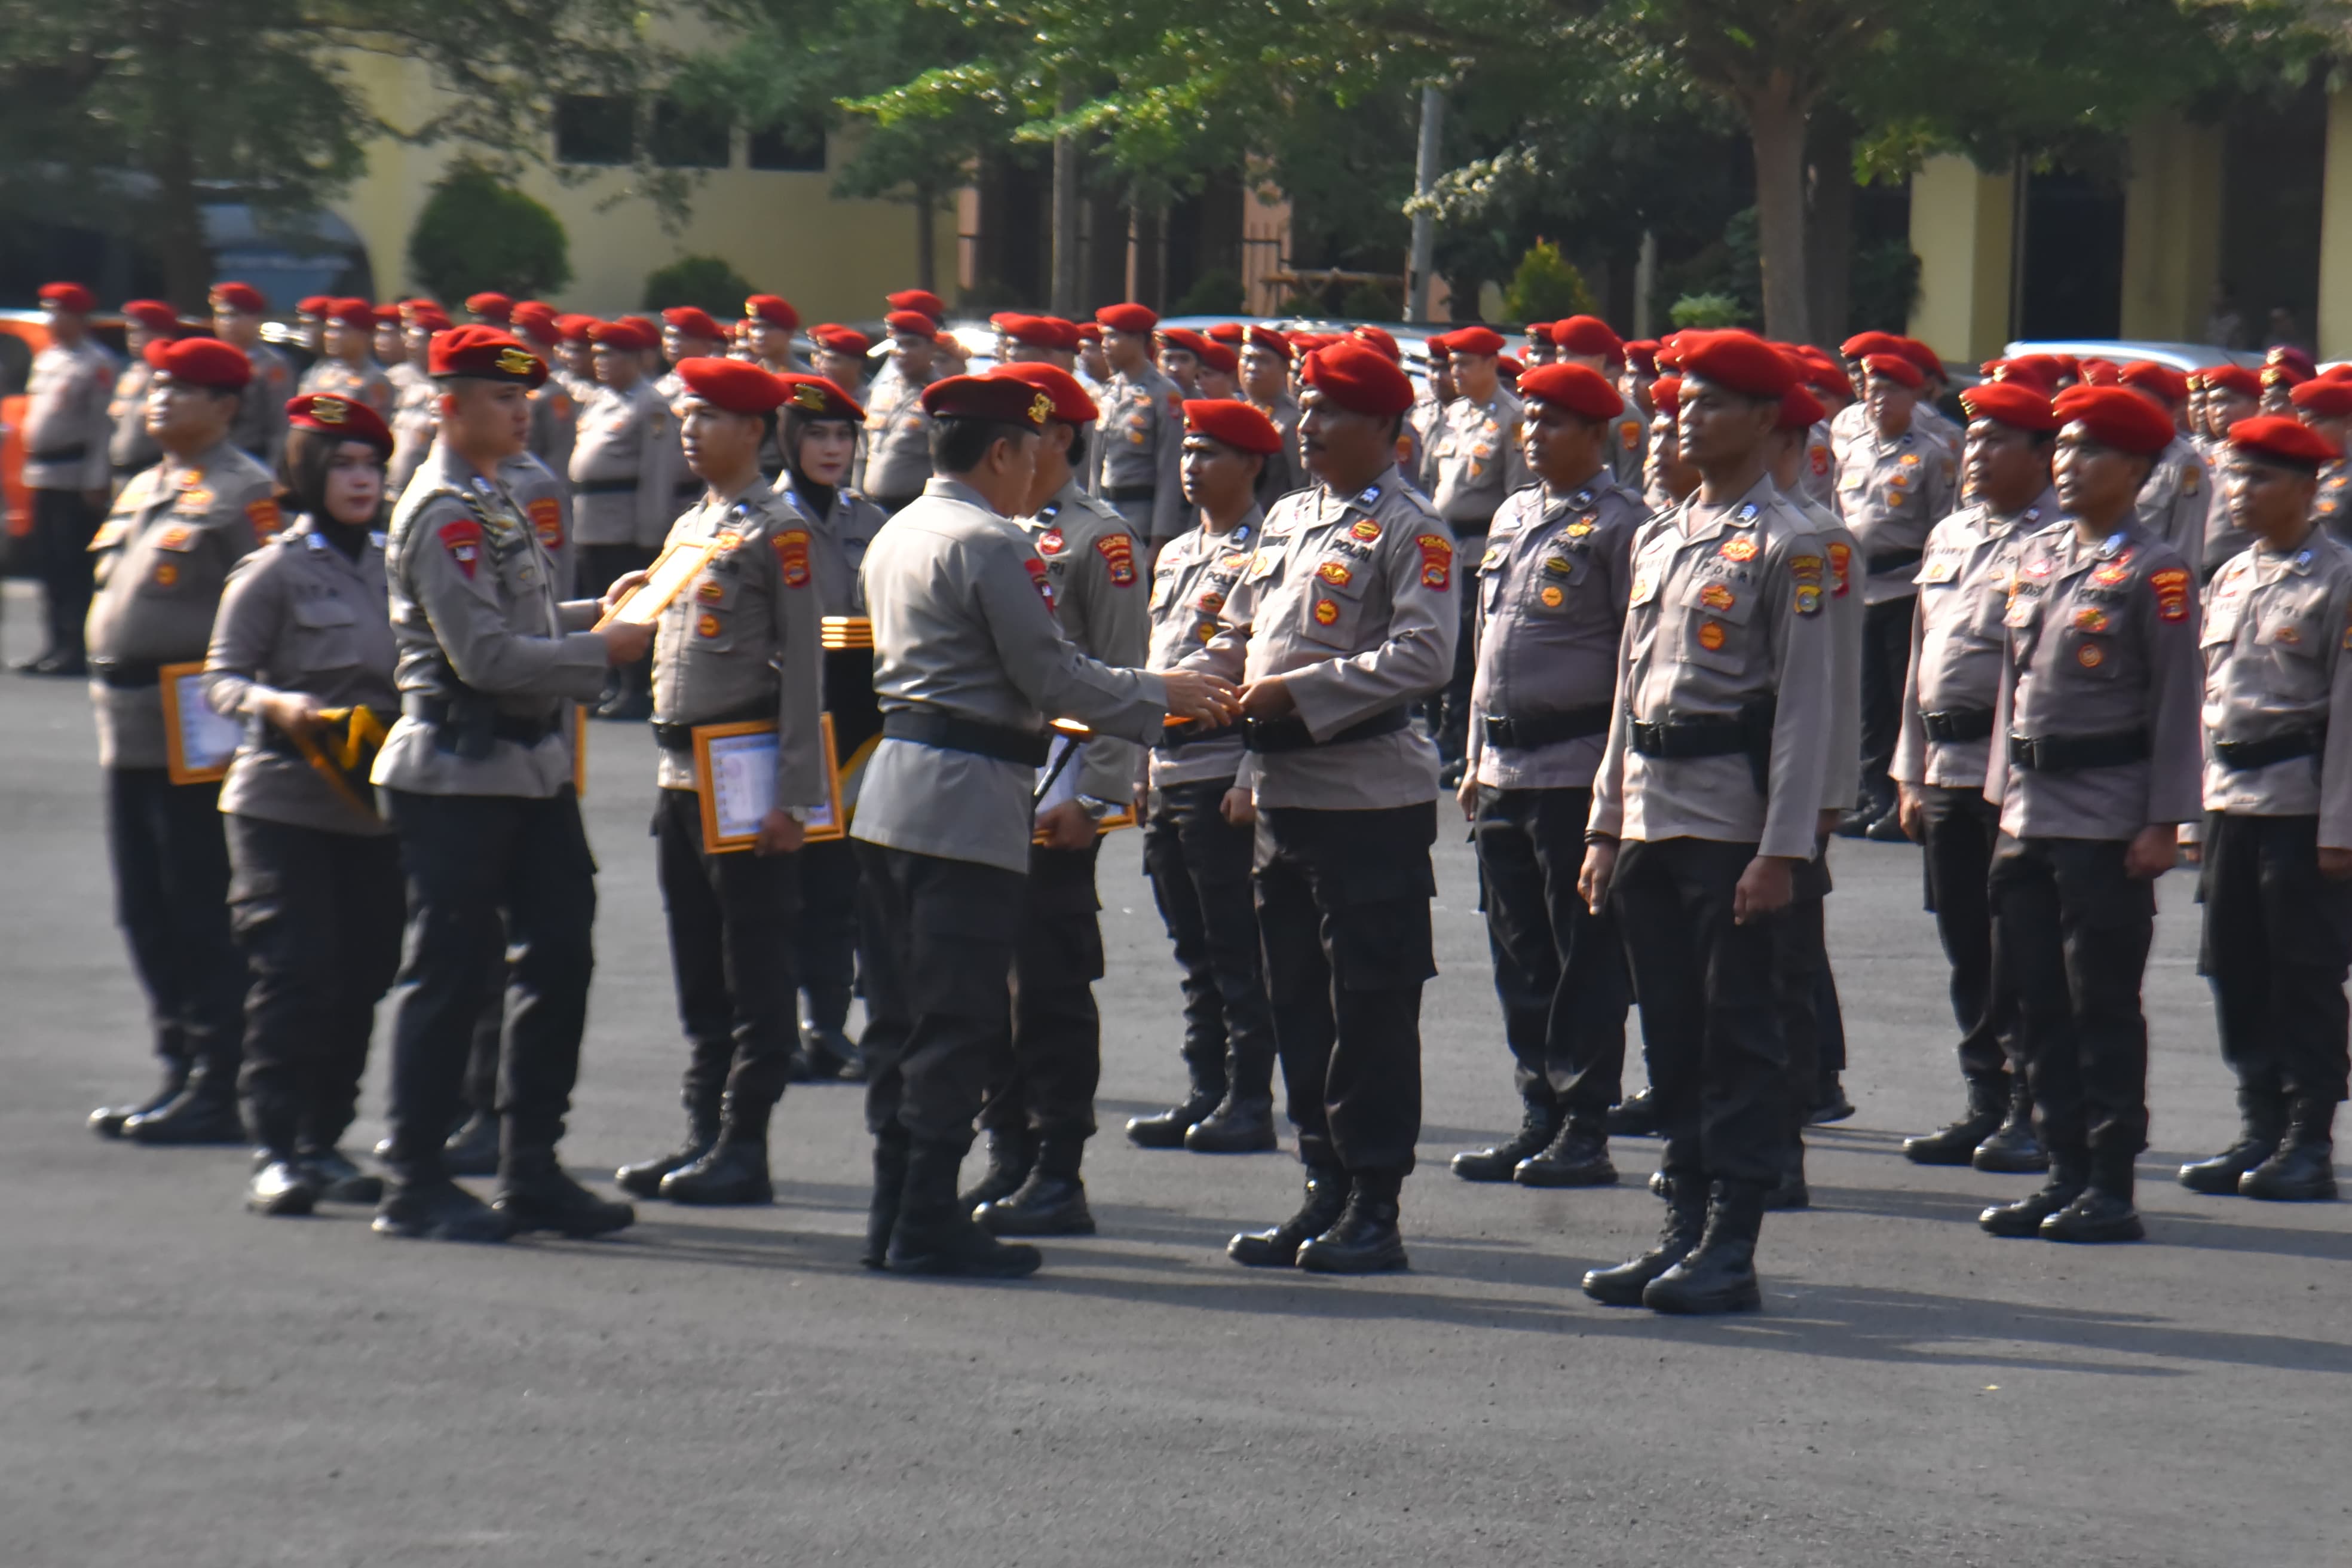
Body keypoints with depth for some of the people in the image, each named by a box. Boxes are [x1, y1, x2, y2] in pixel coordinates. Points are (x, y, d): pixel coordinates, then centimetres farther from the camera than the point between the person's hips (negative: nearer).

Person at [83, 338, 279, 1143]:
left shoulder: (245, 494, -9)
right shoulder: (142, 491, 18)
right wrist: (110, 689, 19)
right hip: (131, 734, 9)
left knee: (204, 918, -5)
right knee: (147, 916, 11)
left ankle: (218, 1091, 0)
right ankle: (181, 1072, 19)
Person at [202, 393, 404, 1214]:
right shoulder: (274, 571, -3)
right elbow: (222, 677, -4)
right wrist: (276, 704, -23)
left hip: (376, 805, 5)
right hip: (284, 803, -5)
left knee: (362, 978, 4)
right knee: (295, 975, -9)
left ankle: (323, 1142, 15)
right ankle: (275, 1151, -5)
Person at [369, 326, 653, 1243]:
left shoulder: (493, 503, 16)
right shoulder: (444, 513, -15)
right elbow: (486, 656, -21)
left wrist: (601, 612, 9)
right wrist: (602, 652, -14)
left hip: (529, 767, 9)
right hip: (461, 775, -9)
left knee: (559, 954, 9)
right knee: (447, 973, -3)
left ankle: (532, 1170, 16)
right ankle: (414, 1185, 5)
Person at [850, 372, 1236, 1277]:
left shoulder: (896, 536, 15)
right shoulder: (993, 544, -13)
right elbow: (1050, 673, -13)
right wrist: (1160, 696, -1)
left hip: (894, 788, 9)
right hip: (968, 802, -9)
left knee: (906, 1011, 12)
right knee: (957, 1020, -6)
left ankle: (895, 1216, 14)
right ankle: (929, 1226, -6)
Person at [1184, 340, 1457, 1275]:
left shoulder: (1409, 532, -9)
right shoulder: (1289, 519, 16)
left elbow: (1423, 656, -19)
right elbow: (1240, 630, 20)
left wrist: (1298, 691, -20)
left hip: (1369, 803, -8)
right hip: (1285, 794, 8)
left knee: (1370, 1011, -3)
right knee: (1299, 1005, 11)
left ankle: (1375, 1210, 1)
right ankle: (1325, 1195, 18)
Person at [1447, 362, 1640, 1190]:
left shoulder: (1619, 525, -8)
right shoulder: (1512, 518, 16)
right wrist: (1477, 759, 19)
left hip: (1579, 772, -8)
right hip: (1506, 772, 8)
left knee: (1585, 959, -2)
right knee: (1521, 958, 10)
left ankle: (1585, 1132, 2)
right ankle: (1539, 1117, 17)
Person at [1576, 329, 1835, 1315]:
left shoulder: (1785, 547, -7)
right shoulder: (1659, 539, 15)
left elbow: (1805, 704, -10)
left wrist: (1783, 851, -15)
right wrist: (1606, 826, 15)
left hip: (1731, 821, -7)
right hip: (1651, 819, 7)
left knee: (1739, 1035, -3)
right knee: (1671, 1037, 10)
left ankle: (1731, 1251, 0)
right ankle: (1686, 1231, 16)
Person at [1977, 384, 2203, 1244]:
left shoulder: (2154, 573, -7)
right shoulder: (2038, 556, 12)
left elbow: (2176, 704, -9)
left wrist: (2163, 822, -13)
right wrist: (2004, 791, 15)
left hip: (2108, 824, -7)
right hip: (2029, 816, 7)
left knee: (2104, 1007, -2)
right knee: (2039, 1004, 8)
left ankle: (2111, 1188, 3)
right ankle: (2066, 1174, 16)